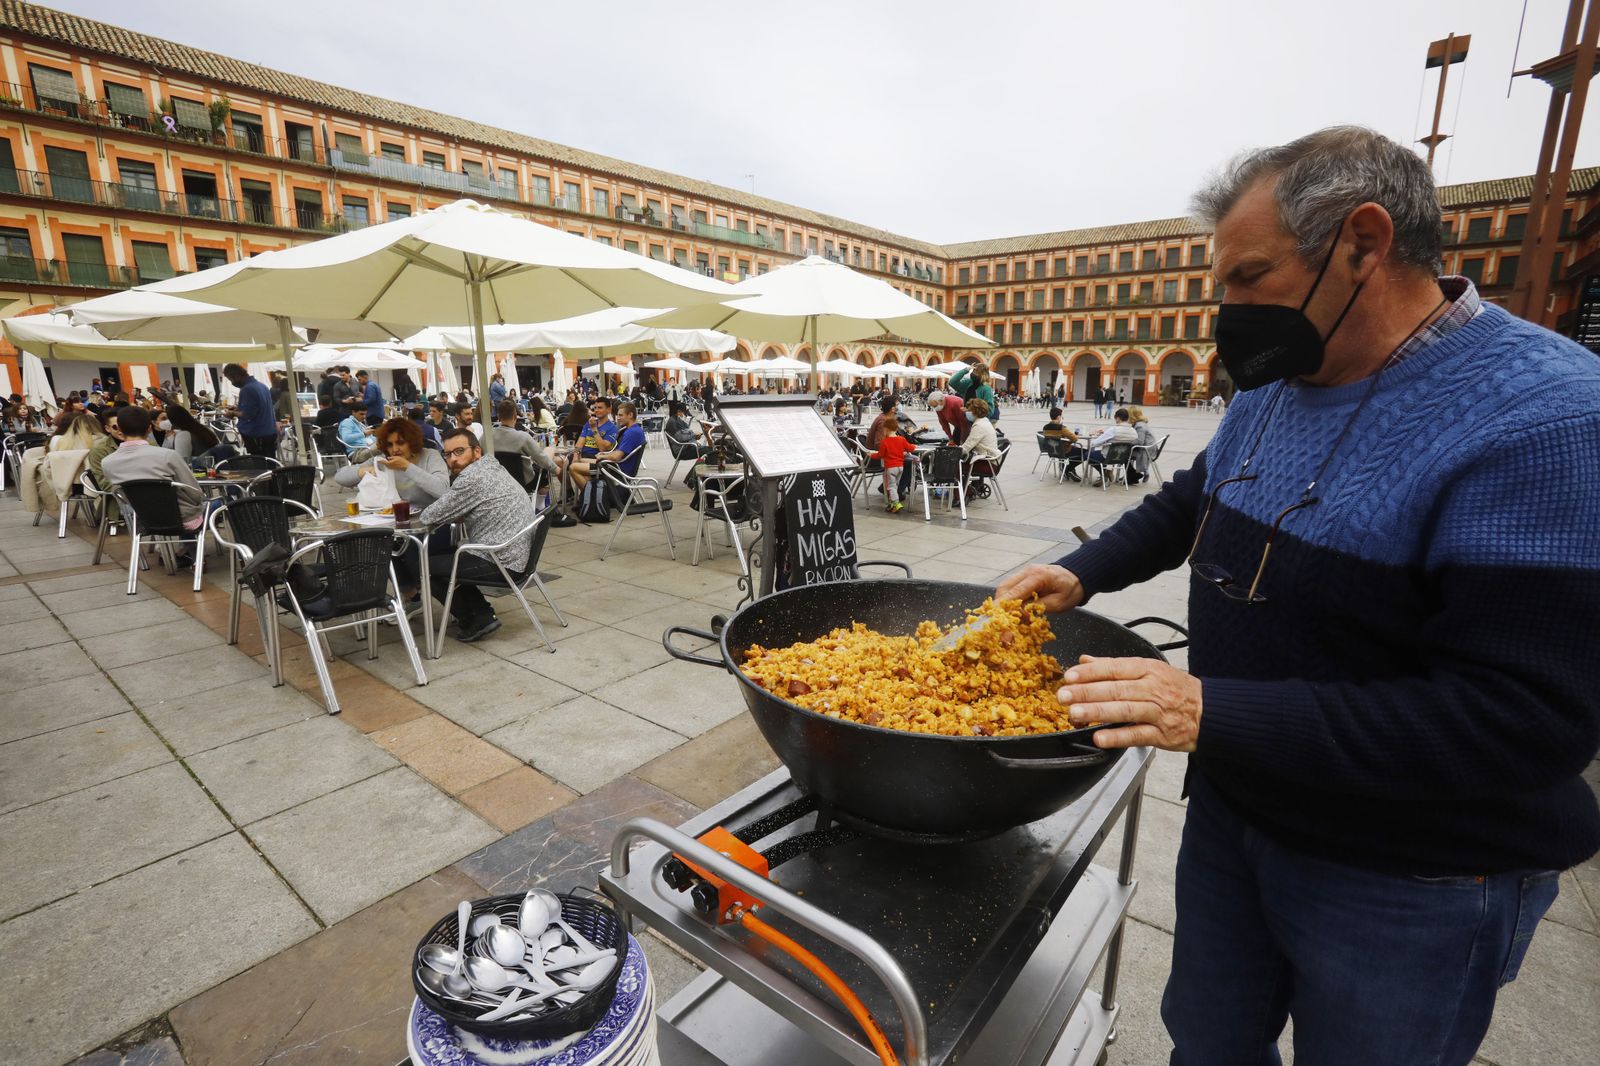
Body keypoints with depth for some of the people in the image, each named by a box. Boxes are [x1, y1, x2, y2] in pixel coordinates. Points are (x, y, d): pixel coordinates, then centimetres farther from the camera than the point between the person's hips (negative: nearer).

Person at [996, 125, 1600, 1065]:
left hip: (1406, 883, -6)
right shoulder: (1271, 388, 0)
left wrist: (1217, 713, -33)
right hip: (1231, 810, 6)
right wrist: (1082, 574, 1)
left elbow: (1525, 720, -28)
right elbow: (1193, 501, 15)